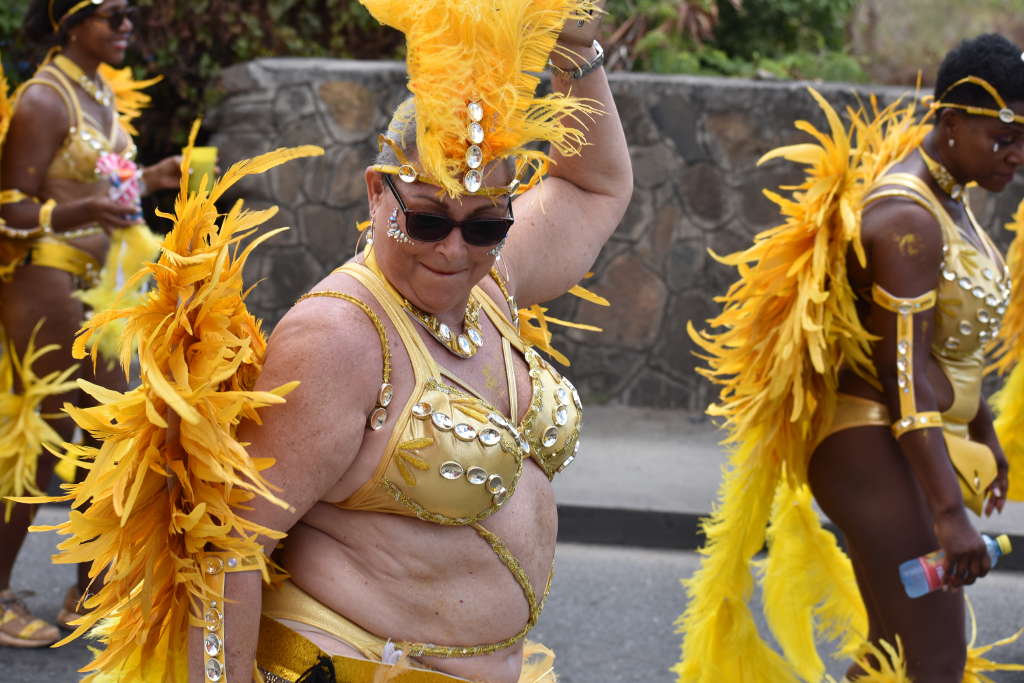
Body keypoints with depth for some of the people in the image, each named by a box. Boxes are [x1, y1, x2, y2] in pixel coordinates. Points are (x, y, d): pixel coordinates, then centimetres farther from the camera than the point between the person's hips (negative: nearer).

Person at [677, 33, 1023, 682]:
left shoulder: (950, 201, 11)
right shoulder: (906, 218, -20)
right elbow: (906, 373, -25)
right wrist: (949, 512, -29)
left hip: (930, 446, 10)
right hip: (879, 455, -10)